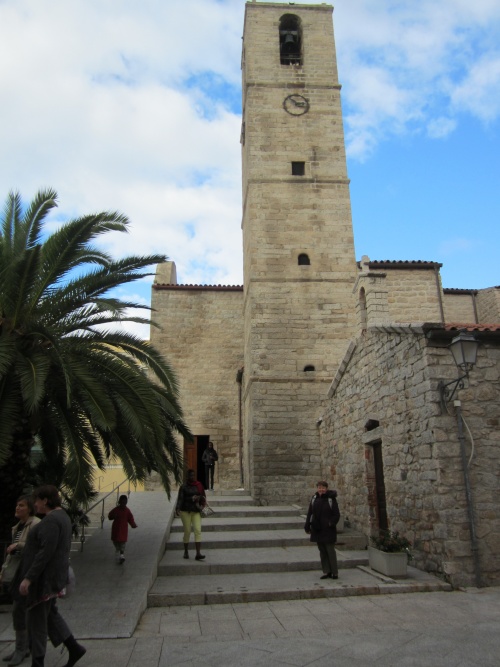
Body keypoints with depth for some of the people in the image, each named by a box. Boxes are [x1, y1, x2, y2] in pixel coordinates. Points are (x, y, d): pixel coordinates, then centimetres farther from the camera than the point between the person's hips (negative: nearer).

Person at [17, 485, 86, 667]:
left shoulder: (51, 520, -21)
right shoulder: (61, 516, 11)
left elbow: (45, 553, -26)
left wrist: (28, 577, -24)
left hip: (44, 577, -10)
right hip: (53, 576, 10)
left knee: (36, 619, 2)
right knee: (50, 613, 18)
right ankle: (74, 648, 21)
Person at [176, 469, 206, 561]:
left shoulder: (199, 485, 7)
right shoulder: (184, 487, -1)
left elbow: (203, 496, 16)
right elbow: (180, 498, -7)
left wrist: (202, 505, -1)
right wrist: (177, 508, -20)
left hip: (196, 511, 2)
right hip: (185, 511, -2)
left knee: (198, 530, -10)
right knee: (187, 531, 2)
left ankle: (198, 554, -13)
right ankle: (186, 552, 22)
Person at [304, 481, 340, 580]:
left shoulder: (331, 499, -7)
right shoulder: (314, 498, 5)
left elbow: (336, 514, -5)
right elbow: (310, 513, 10)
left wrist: (331, 523, -18)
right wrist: (307, 526, 5)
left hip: (328, 531, -5)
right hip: (317, 530, 5)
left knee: (330, 551, 0)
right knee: (322, 551, 10)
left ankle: (335, 572, 10)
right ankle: (326, 572, 18)